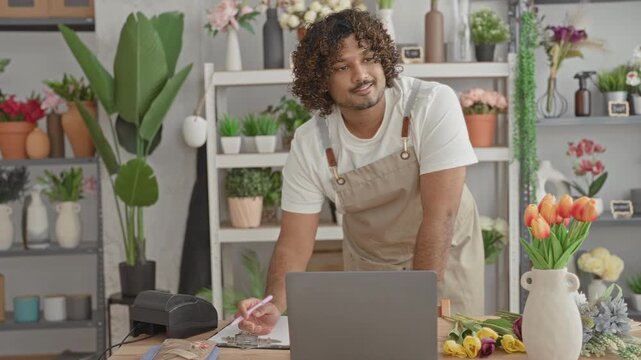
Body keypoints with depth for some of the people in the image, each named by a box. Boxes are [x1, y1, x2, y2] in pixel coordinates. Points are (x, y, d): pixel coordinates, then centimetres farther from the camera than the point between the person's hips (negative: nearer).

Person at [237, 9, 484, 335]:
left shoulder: (434, 105, -27)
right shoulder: (309, 145, -19)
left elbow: (440, 214, -30)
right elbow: (294, 242, -15)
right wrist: (274, 306, -34)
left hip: (446, 251, -2)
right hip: (368, 262, 2)